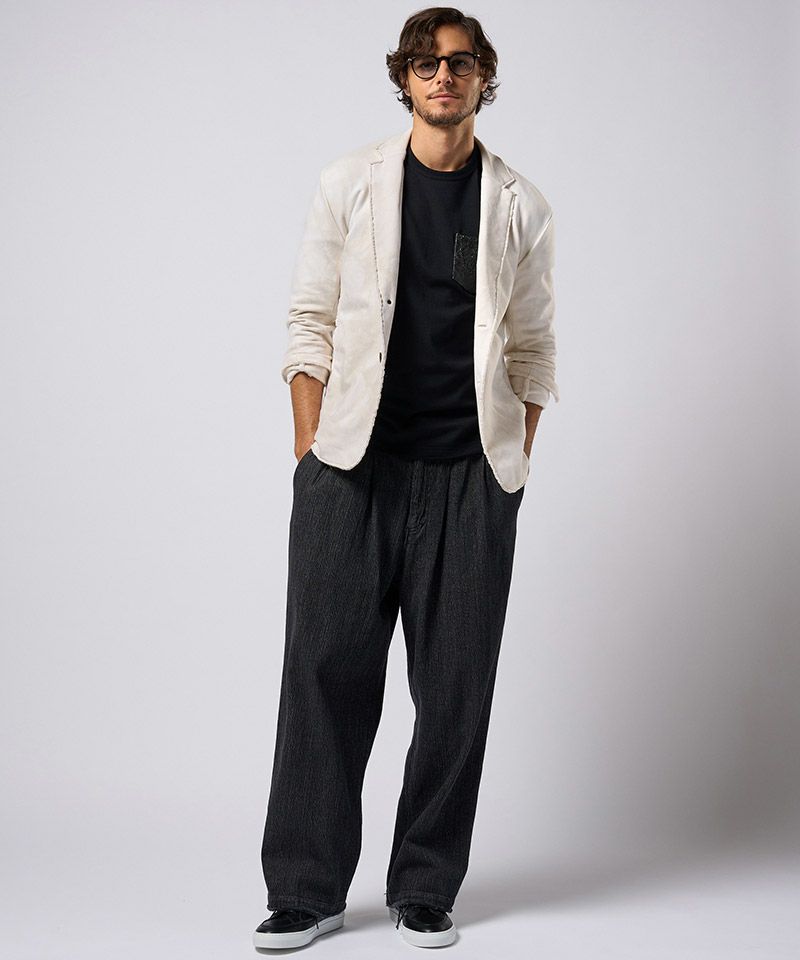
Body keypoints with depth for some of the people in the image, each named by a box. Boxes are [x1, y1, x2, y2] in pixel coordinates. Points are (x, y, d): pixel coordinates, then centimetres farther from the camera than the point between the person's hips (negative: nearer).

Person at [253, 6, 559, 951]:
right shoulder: (350, 183, 7)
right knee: (328, 669, -1)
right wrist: (309, 449, -2)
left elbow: (532, 348, 12)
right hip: (352, 467, 0)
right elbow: (311, 321, 5)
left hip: (471, 477, 1)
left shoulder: (519, 206, 9)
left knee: (456, 685, 3)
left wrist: (516, 465, 5)